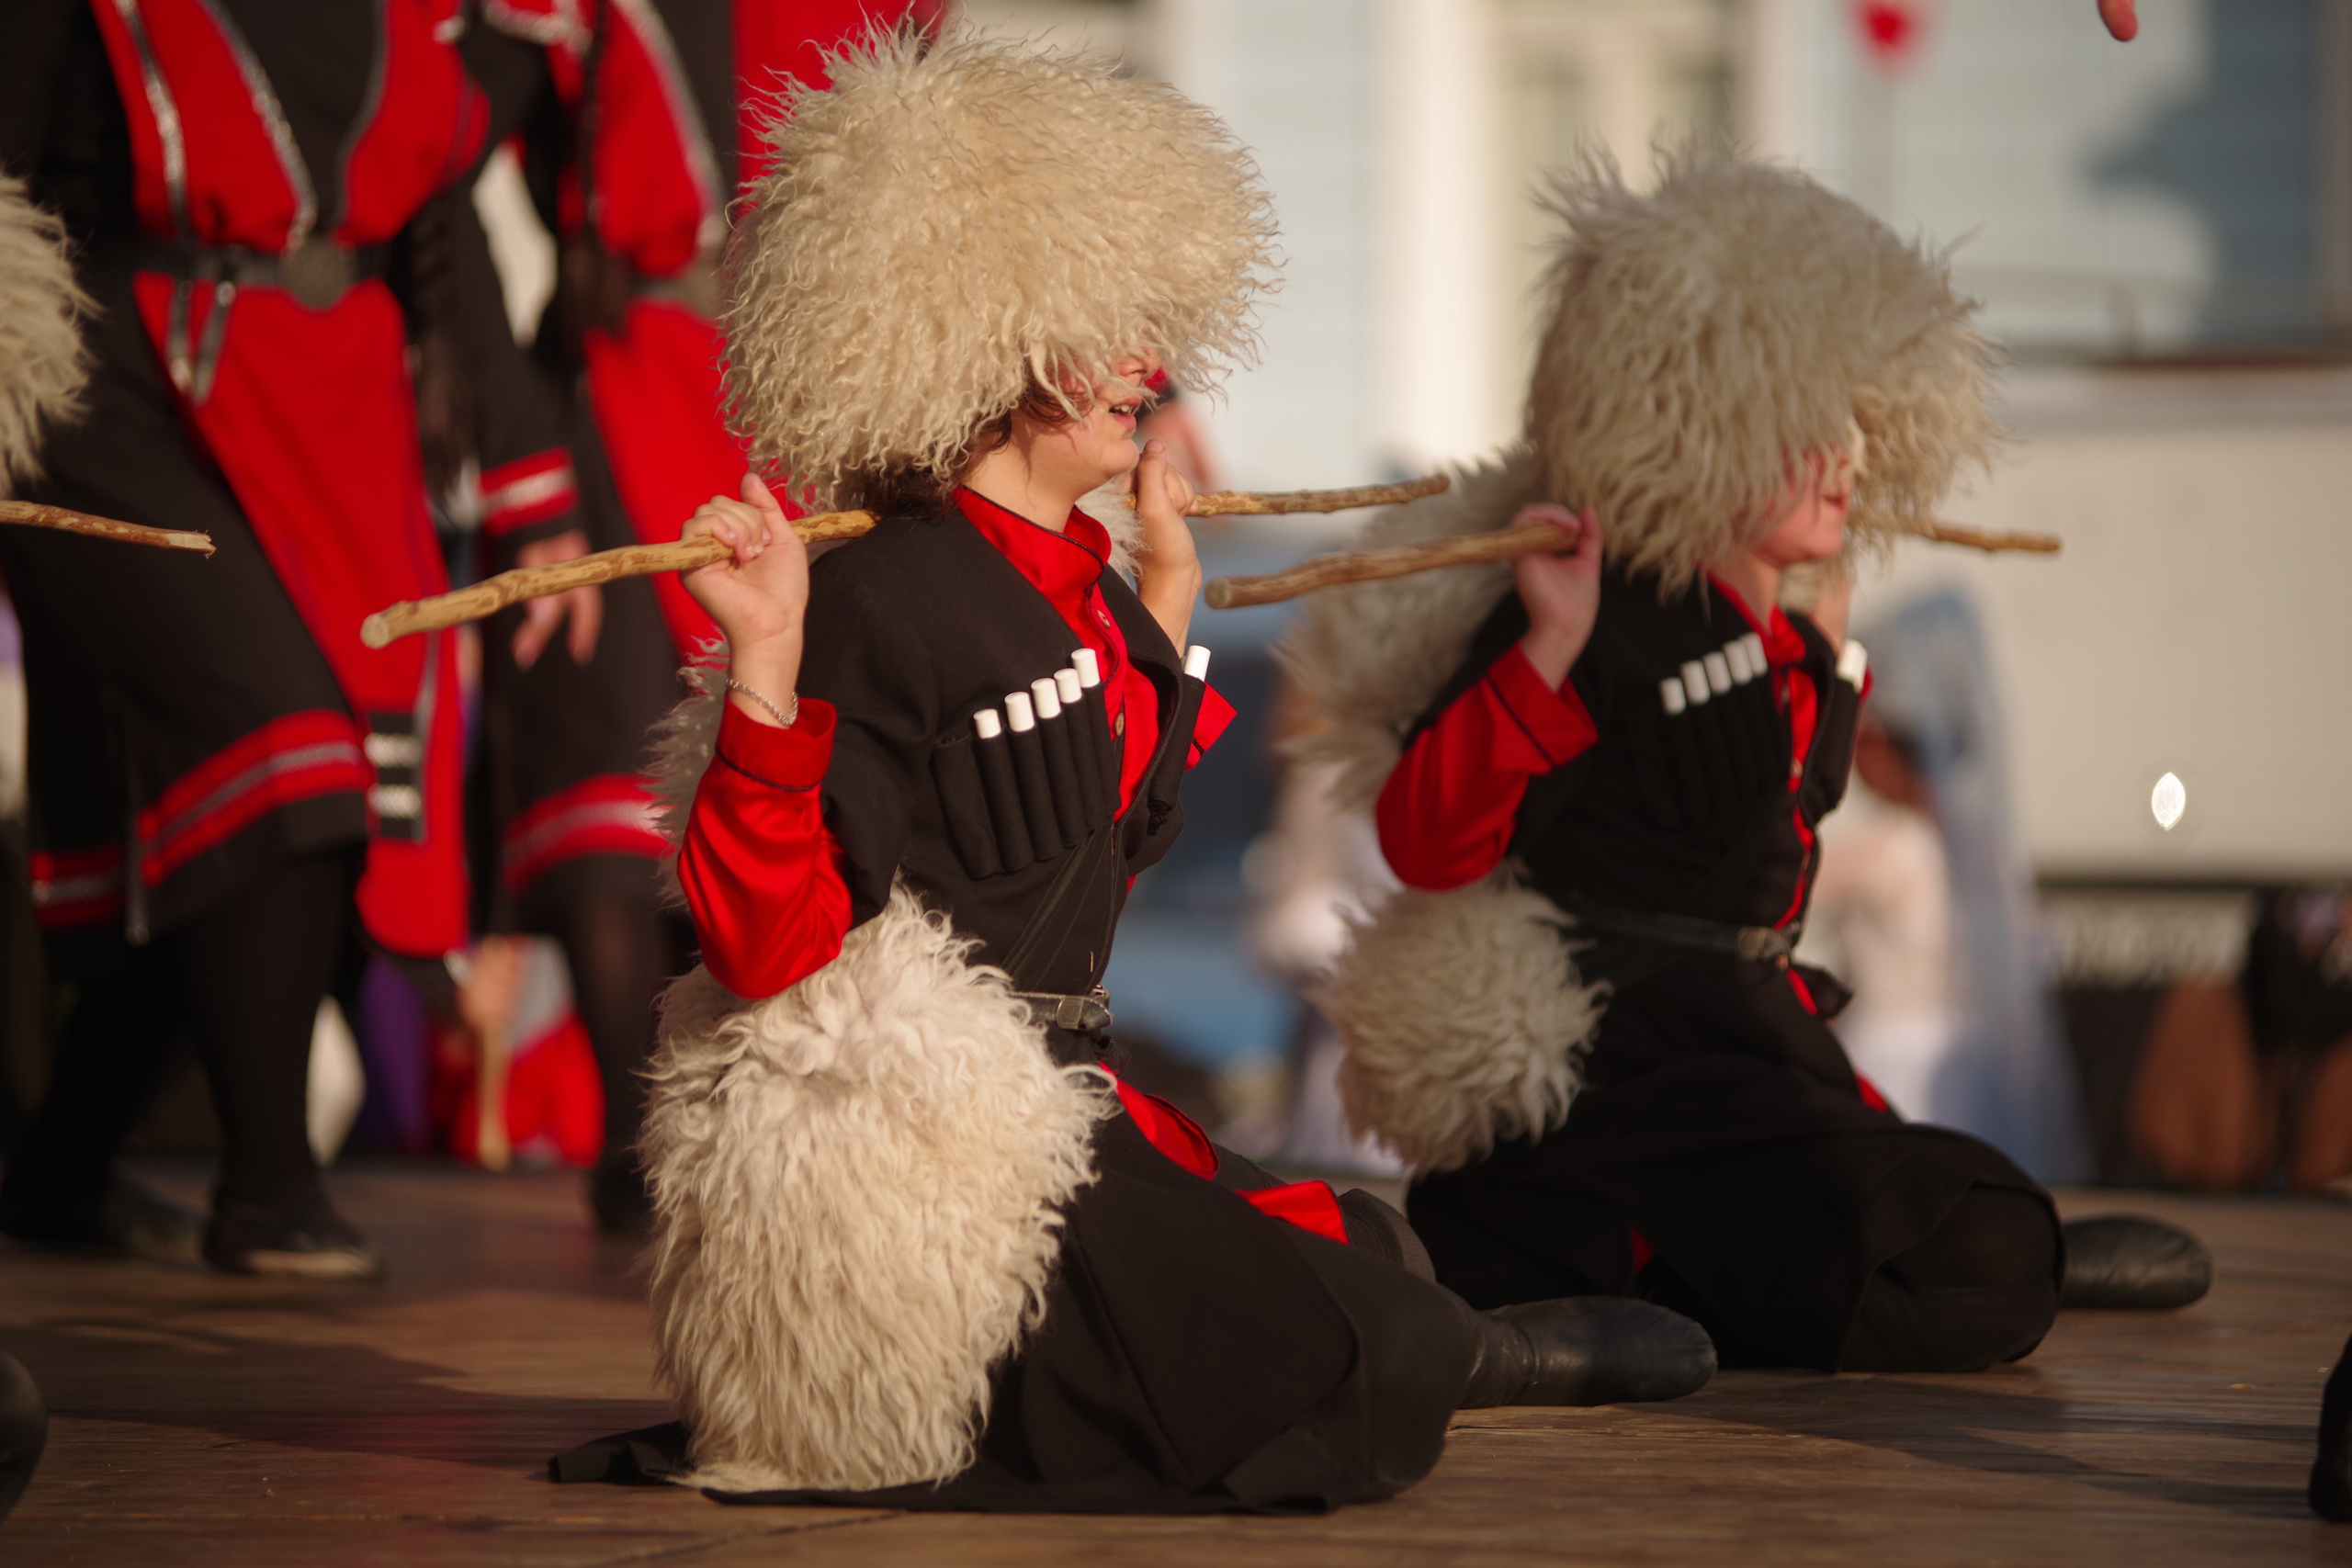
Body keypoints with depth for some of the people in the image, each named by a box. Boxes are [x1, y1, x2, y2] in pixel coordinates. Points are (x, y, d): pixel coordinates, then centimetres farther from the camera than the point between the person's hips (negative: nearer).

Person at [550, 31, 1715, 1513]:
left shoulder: (1077, 586, 10)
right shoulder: (877, 601, -17)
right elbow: (770, 949, -23)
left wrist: (1165, 604, 26)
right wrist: (767, 669, -34)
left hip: (1063, 1102, 10)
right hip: (917, 1154, -10)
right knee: (1353, 1378, -18)